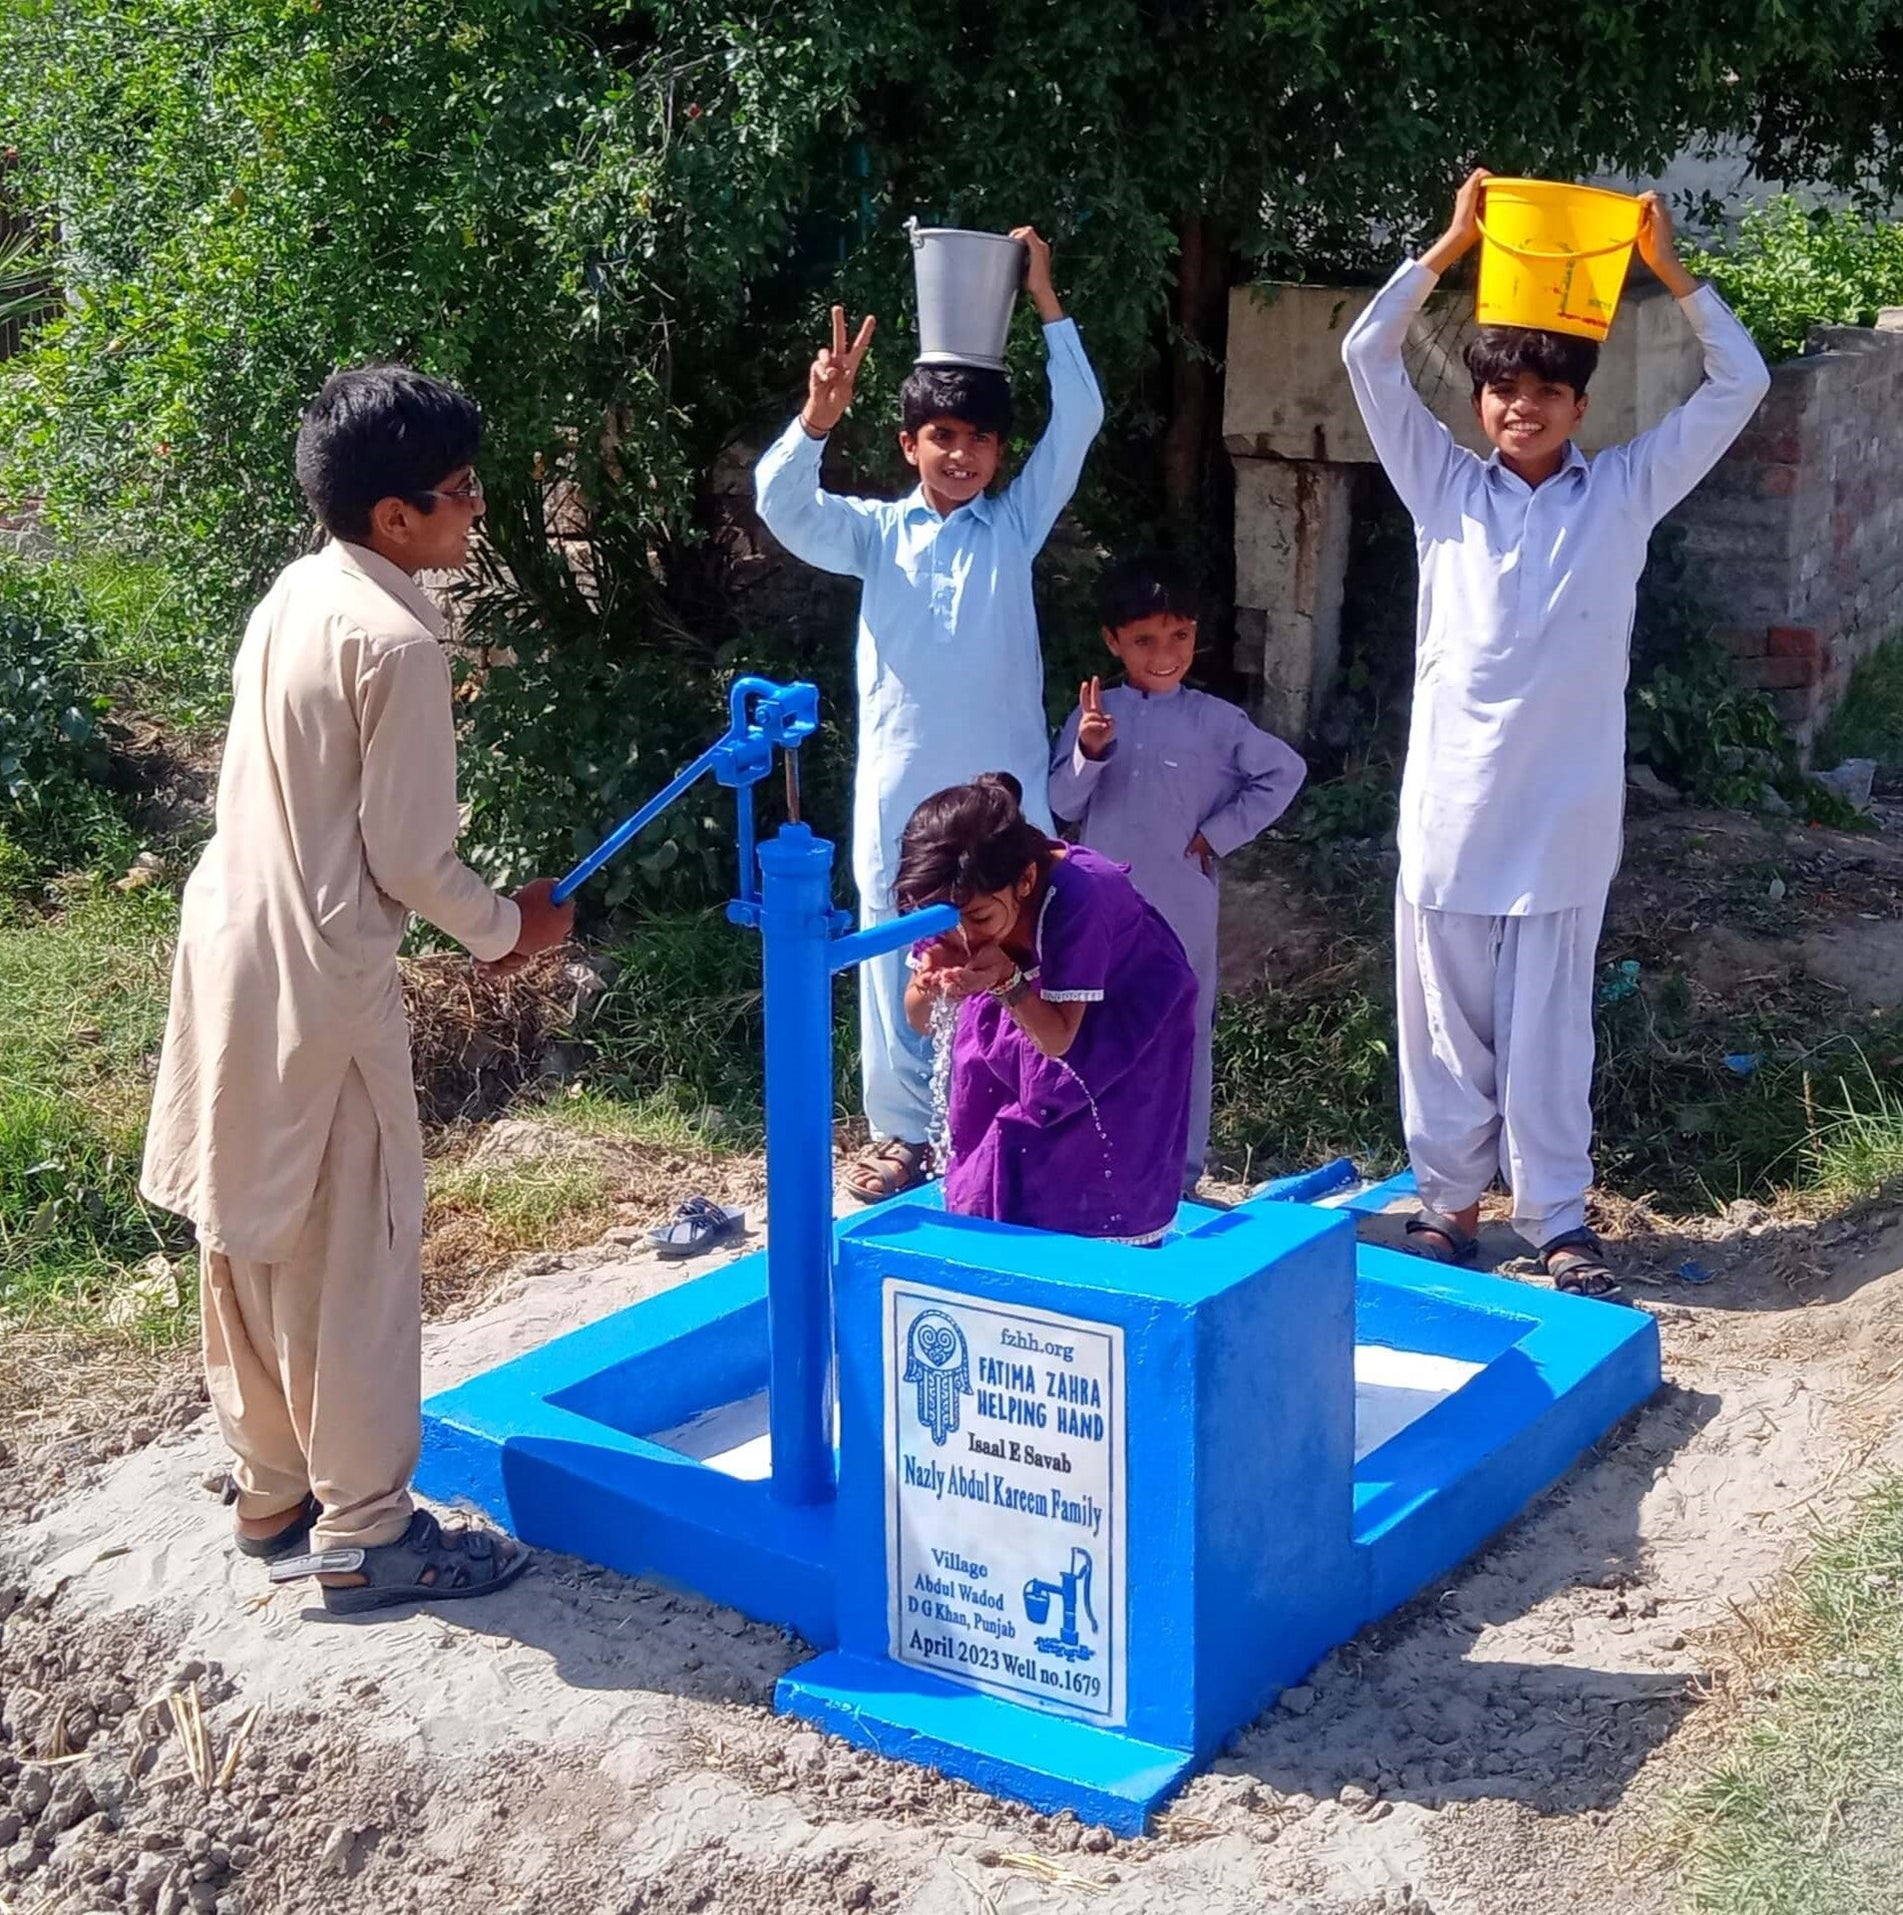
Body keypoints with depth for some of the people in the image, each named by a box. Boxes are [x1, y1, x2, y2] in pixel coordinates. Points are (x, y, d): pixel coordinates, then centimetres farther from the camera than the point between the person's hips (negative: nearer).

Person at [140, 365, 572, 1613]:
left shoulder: (294, 597, 9)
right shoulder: (394, 644, -18)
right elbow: (408, 858, -17)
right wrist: (507, 929, 1)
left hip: (234, 946, 9)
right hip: (317, 972, -9)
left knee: (254, 1239, 17)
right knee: (350, 1253, 2)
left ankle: (275, 1494, 31)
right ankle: (364, 1533, 13)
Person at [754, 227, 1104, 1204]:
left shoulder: (1016, 524, 6)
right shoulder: (875, 531, 5)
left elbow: (1080, 419, -2)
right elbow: (780, 505, -11)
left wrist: (1045, 300, -9)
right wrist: (817, 416, -30)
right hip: (899, 790, 0)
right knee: (895, 967, 7)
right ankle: (900, 1134, 20)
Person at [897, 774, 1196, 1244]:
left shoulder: (1076, 898, -40)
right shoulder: (956, 895, -25)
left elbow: (1057, 1040, -30)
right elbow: (918, 1022, -14)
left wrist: (1005, 981, -45)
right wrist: (929, 982, -35)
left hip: (1123, 1020, -4)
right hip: (1031, 998, 5)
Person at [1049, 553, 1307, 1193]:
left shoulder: (1215, 720, -2)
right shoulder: (1094, 713, 2)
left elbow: (1284, 772, 3)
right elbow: (1064, 805, 0)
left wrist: (1221, 833, -2)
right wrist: (1088, 752, -18)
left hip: (1182, 907, -2)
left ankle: (1179, 1172, 15)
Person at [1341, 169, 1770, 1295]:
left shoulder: (1625, 495, 6)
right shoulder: (1446, 489, 7)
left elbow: (1741, 385, 3)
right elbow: (1368, 355, 2)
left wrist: (1668, 269, -1)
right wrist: (1451, 245, -2)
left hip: (1564, 810, -1)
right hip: (1451, 804, 1)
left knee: (1550, 1028, 4)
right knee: (1446, 1022, 7)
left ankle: (1559, 1220, 15)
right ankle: (1449, 1204, 20)